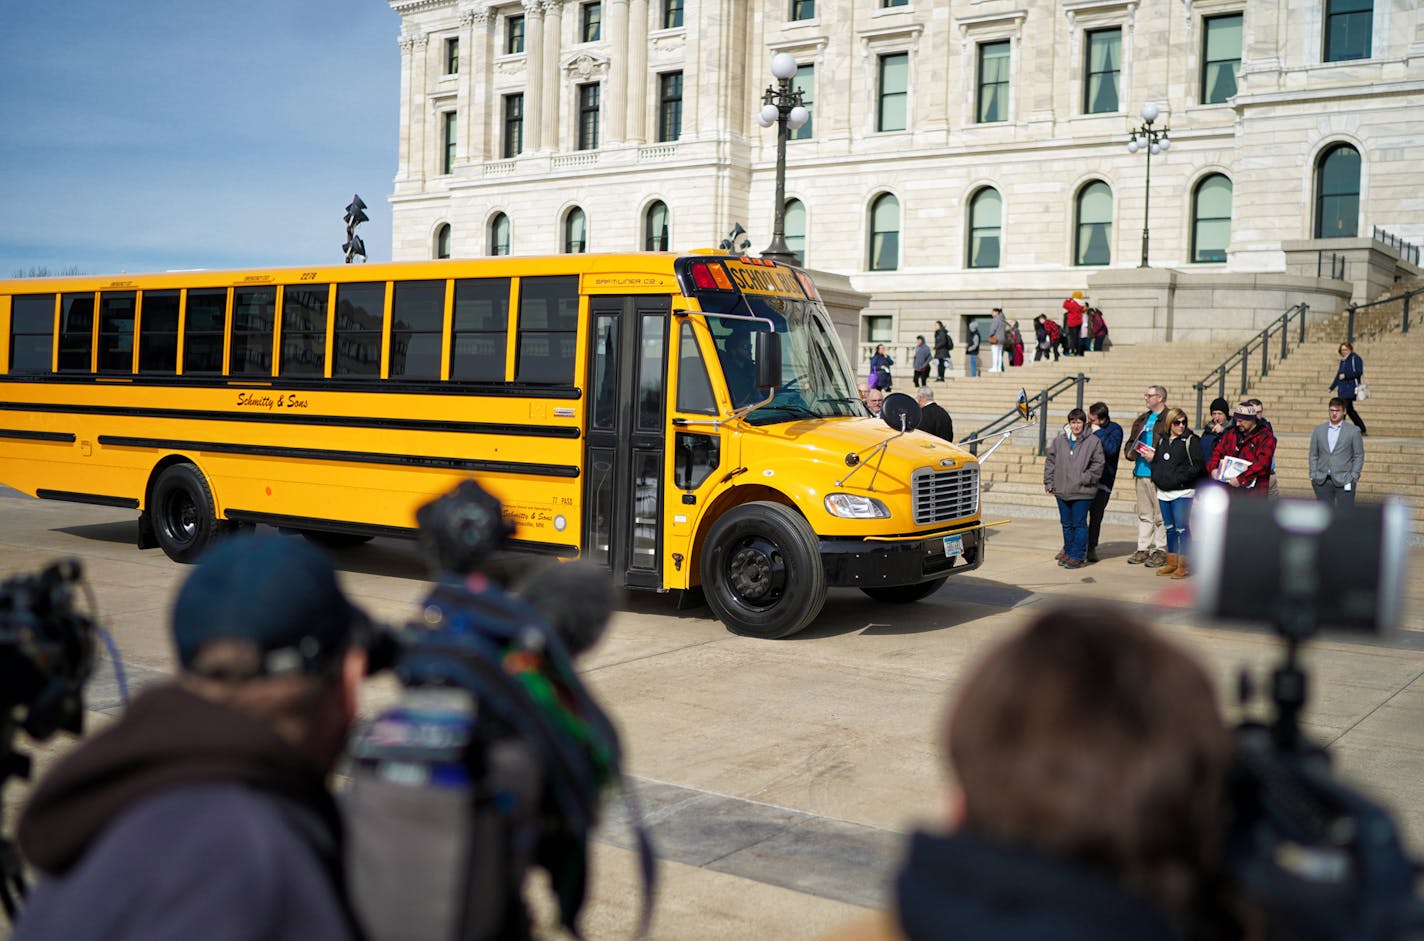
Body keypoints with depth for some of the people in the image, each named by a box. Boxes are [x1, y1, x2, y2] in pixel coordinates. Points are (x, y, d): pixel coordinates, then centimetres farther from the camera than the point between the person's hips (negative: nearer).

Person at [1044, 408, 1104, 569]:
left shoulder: (1093, 441, -4)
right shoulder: (1059, 440, 7)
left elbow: (1098, 464, -4)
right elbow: (1050, 461, 11)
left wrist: (1085, 479, -12)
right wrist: (1049, 483, 6)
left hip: (1082, 492, -4)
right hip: (1062, 491, 4)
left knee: (1079, 524, -1)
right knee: (1066, 524, 14)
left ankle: (1077, 556, 5)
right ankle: (1068, 552, 25)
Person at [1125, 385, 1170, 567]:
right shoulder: (1142, 419, 18)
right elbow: (1131, 441, 27)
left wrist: (1156, 456, -21)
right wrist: (1130, 452, 7)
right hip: (1141, 473, 8)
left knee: (1160, 515, -3)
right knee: (1144, 514, 12)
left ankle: (1160, 551, 3)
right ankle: (1143, 549, 18)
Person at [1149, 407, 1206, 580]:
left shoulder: (1191, 440, -5)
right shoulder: (1162, 440, 14)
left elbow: (1198, 465, -11)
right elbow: (1156, 461, 23)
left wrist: (1180, 478, -16)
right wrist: (1156, 477, 6)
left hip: (1182, 492, -6)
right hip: (1163, 491, 6)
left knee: (1182, 528, -7)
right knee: (1169, 528, 13)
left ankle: (1184, 565, -2)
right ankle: (1172, 562, 22)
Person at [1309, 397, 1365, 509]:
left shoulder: (1353, 431, 3)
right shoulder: (1318, 430, 12)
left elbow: (1359, 456, 3)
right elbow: (1313, 455, 13)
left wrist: (1354, 476, -6)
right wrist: (1313, 475, 5)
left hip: (1344, 481, -3)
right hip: (1322, 481, 3)